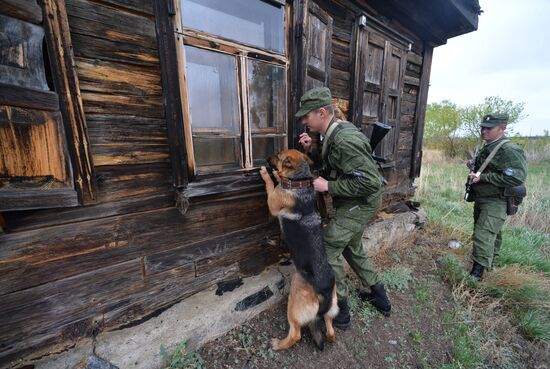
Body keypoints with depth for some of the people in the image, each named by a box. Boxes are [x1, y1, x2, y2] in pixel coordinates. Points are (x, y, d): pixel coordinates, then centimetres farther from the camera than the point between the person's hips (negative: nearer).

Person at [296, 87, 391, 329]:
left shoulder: (344, 140, -27)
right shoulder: (334, 134, 3)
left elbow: (370, 182, -29)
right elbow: (330, 166, 13)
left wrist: (329, 187, -24)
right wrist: (311, 151, -3)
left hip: (361, 203, -10)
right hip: (356, 203, 10)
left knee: (328, 250, -3)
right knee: (352, 248, 24)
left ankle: (340, 312, 16)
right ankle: (379, 298, 43)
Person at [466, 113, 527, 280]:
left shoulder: (510, 150, -17)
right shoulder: (486, 148, 11)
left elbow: (516, 178, -26)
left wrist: (482, 177, -26)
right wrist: (475, 165, 6)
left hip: (495, 202, -9)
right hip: (480, 199, 9)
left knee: (483, 235, -12)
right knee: (492, 233, 23)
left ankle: (476, 274, -7)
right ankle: (489, 263, 40)